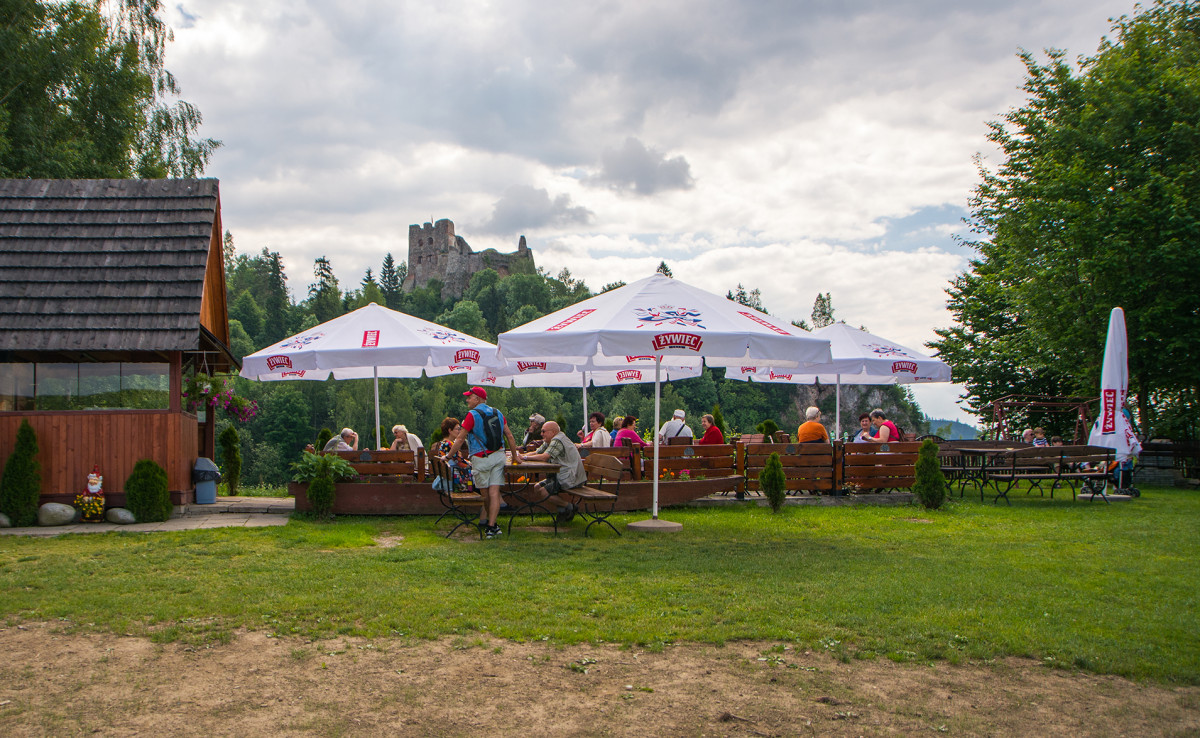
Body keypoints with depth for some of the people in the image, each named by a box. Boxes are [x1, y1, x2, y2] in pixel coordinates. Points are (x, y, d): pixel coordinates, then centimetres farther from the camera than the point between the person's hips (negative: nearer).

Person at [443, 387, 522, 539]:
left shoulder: (472, 415, -8)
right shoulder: (497, 413, 10)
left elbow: (460, 439, -7)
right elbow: (509, 436, 10)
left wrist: (448, 456, 1)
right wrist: (515, 456, 18)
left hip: (481, 459, -5)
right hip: (498, 456, 5)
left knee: (484, 492, 10)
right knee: (494, 492, -1)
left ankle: (489, 522, 22)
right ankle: (491, 526, -7)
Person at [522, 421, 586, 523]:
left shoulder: (557, 441, -17)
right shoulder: (549, 442, 15)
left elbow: (544, 457, -27)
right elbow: (536, 453, 13)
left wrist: (525, 457, -18)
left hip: (570, 479, -11)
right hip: (561, 475, 11)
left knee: (543, 492, -19)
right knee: (537, 488, 6)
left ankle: (569, 507, -3)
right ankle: (562, 509, 8)